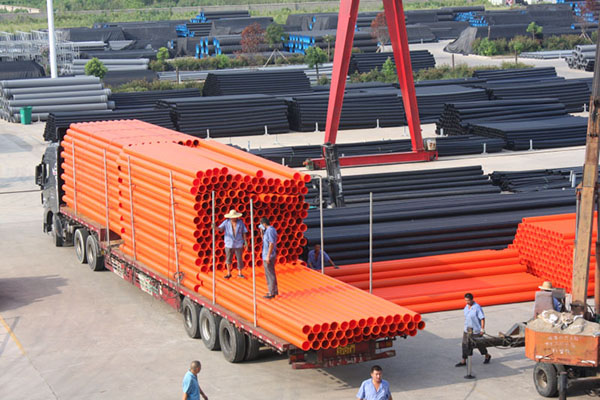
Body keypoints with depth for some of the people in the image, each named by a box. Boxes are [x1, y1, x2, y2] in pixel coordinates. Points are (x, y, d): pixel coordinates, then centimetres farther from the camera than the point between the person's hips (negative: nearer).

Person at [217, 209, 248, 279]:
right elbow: (220, 229, -14)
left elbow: (244, 233, 3)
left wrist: (245, 242, -4)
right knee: (228, 259, 6)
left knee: (239, 259, 4)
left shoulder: (240, 222, -1)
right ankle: (229, 273, 21)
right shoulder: (226, 222, -4)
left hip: (238, 244, 0)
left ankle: (240, 273, 20)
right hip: (229, 244, 0)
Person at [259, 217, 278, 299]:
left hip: (268, 257, -10)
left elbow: (271, 243, -24)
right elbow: (264, 240, 24)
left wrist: (268, 256, -24)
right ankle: (274, 290, 25)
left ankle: (271, 293, 1)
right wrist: (261, 232, 9)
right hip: (269, 256, 10)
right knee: (271, 273, 18)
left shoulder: (270, 231, -18)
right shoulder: (271, 230, 13)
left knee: (270, 274, -4)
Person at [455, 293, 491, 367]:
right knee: (465, 345, 4)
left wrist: (482, 329, -18)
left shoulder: (477, 308, -19)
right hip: (467, 330, 7)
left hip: (476, 330, -7)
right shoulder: (466, 307, 4)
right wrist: (465, 327, 19)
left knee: (479, 344, 8)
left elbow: (482, 318, -17)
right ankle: (463, 361, 9)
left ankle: (487, 356, 33)